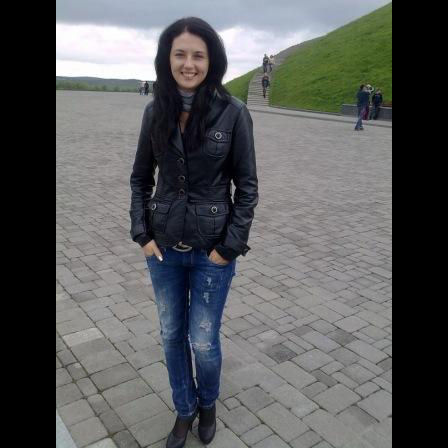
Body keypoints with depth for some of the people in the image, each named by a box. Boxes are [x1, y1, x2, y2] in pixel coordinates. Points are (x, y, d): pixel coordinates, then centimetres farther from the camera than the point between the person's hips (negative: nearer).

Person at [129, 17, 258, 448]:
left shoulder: (233, 113, -11)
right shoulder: (155, 111, -2)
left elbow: (247, 185, -7)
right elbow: (140, 177, 6)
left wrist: (230, 247, -11)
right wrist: (142, 234, -3)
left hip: (213, 249, -3)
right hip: (164, 246, 3)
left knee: (203, 341, 9)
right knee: (172, 336, 16)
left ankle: (207, 403, 42)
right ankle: (184, 410, 43)